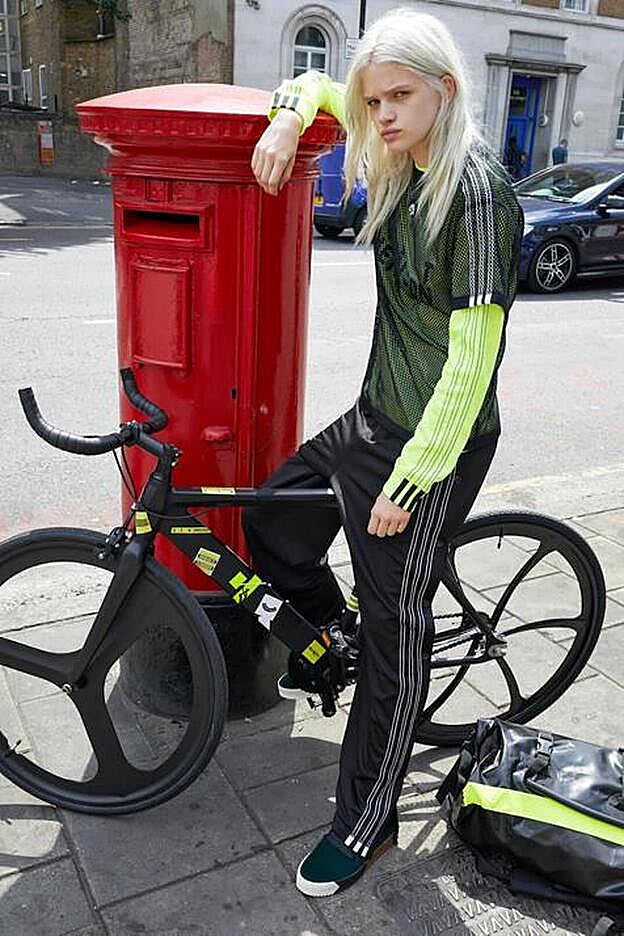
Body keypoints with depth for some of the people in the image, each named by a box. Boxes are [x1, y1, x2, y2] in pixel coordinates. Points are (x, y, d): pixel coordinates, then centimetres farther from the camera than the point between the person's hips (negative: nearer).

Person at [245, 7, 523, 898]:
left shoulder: (476, 192, -19)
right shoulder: (404, 162, 6)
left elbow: (471, 358, -22)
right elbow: (316, 84, 23)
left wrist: (410, 477, -20)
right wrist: (288, 121, 0)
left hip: (435, 444, -8)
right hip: (371, 418, 9)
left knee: (395, 631, 2)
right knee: (271, 529, 15)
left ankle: (365, 823, 20)